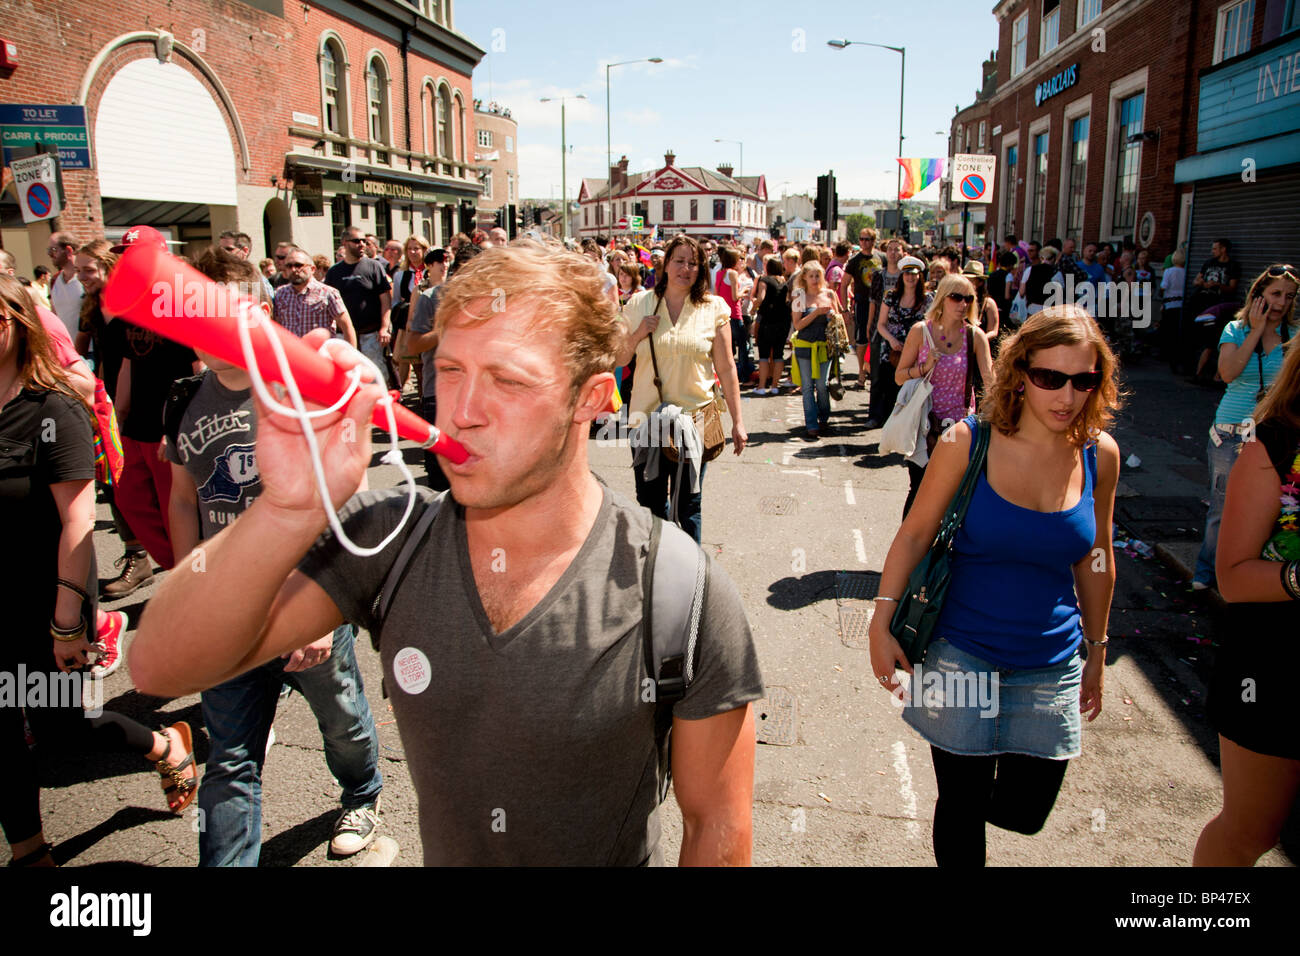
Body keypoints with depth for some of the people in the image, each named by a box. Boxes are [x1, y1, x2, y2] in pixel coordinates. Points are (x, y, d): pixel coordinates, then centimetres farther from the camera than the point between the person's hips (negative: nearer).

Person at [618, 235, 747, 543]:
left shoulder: (714, 309, 0)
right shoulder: (639, 304, 3)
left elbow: (726, 368, 1)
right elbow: (618, 361, 8)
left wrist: (737, 421, 0)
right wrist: (637, 335, -11)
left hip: (695, 417, -2)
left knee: (688, 505, 2)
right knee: (649, 503, 12)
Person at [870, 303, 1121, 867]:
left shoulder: (1099, 455, -2)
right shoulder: (968, 442, -12)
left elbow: (1094, 560, 9)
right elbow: (915, 533, -6)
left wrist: (1098, 651, 16)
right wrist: (882, 620, -11)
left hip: (1049, 662, 3)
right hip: (961, 651, -3)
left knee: (1024, 812, 11)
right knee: (962, 811, 8)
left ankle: (991, 777, 43)